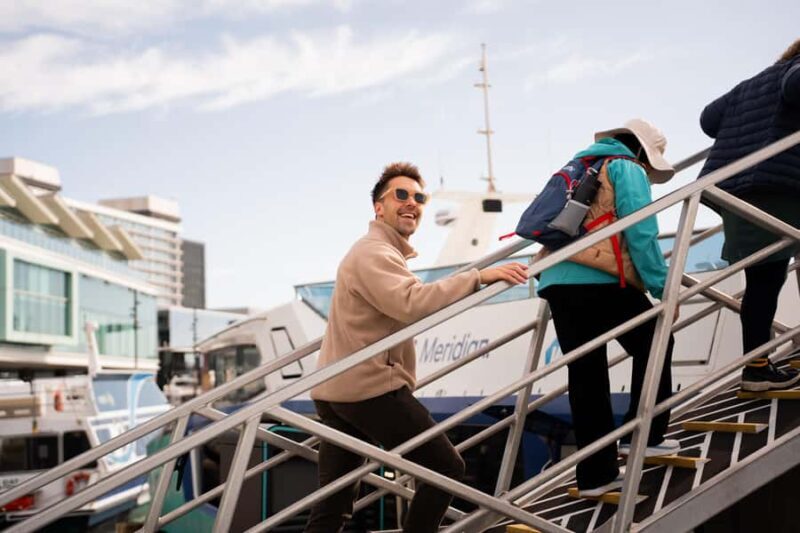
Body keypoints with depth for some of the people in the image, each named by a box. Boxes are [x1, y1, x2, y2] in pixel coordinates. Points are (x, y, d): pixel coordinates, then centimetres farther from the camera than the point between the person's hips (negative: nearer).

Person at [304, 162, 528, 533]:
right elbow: (412, 303, -29)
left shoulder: (381, 253, 26)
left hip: (338, 390, 11)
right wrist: (478, 277, -32)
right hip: (370, 389, -11)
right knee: (446, 467, -2)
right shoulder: (374, 253, -11)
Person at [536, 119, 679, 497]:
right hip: (601, 280, -7)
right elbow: (641, 234, -6)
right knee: (653, 346, 15)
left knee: (585, 375, 9)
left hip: (556, 281, 7)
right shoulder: (627, 168, 6)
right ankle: (645, 434, 11)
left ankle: (595, 474, 10)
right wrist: (663, 288, -3)